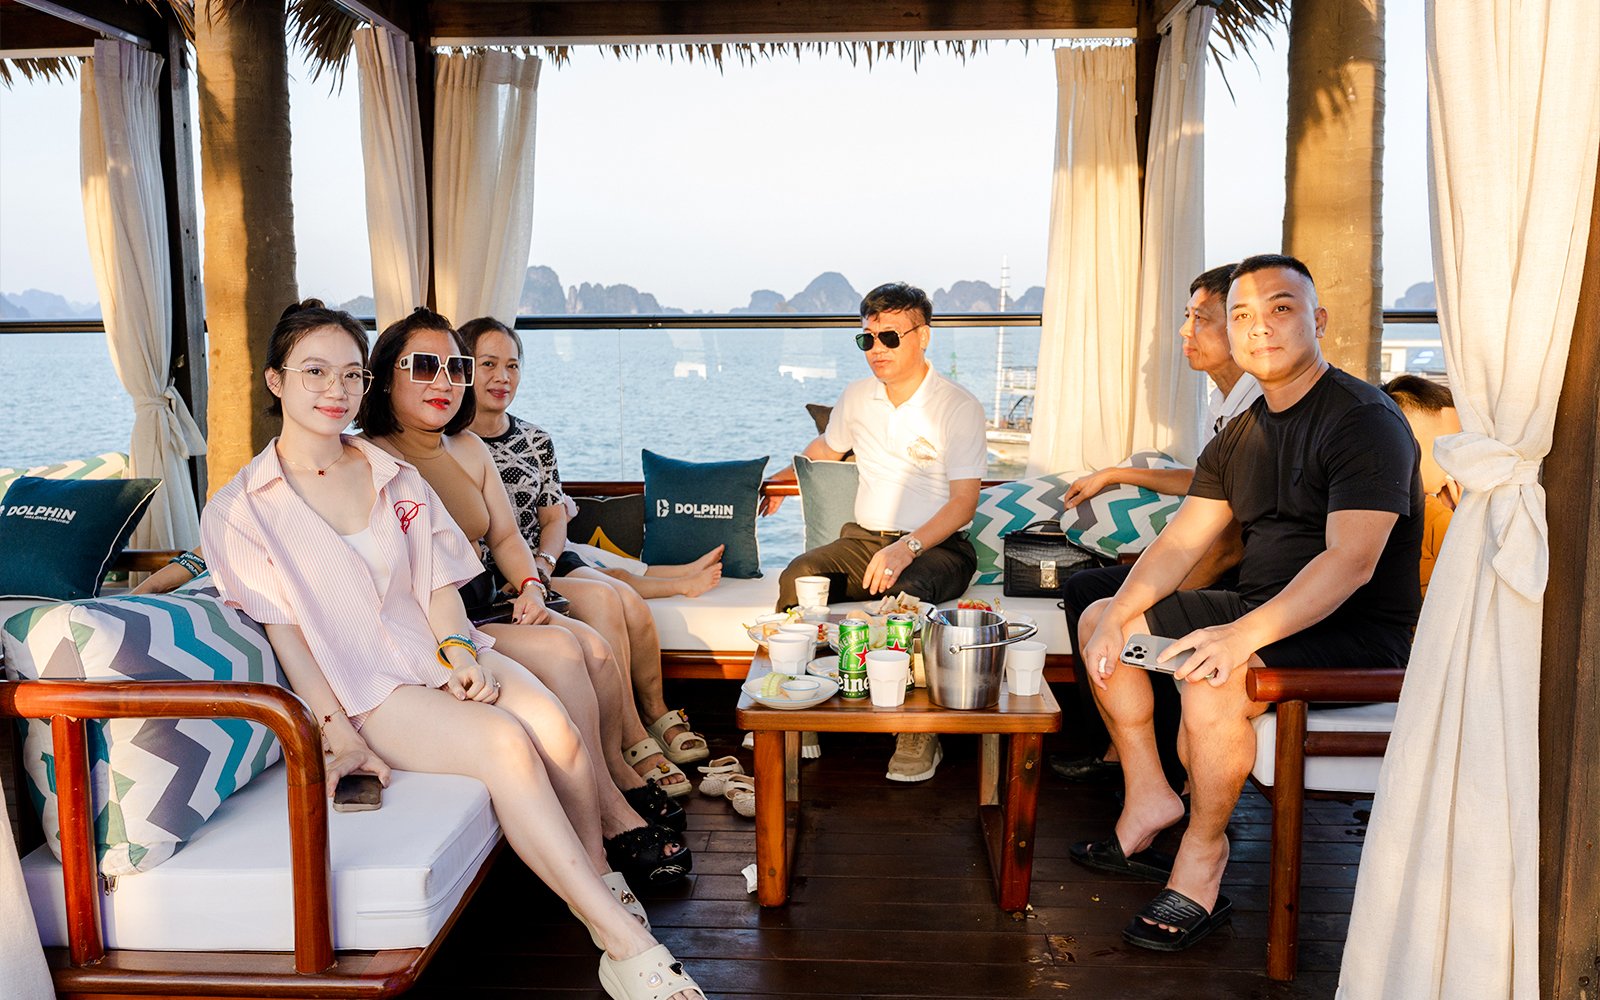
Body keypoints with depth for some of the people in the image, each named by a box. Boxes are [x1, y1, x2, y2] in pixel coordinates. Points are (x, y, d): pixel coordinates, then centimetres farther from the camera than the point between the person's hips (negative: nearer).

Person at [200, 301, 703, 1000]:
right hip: (361, 688, -4)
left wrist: (460, 653, -13)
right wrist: (338, 732, -16)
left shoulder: (397, 479, 15)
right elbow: (284, 631, -6)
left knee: (555, 727, -27)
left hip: (437, 653, 4)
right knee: (504, 741, -31)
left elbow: (439, 585, 8)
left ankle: (603, 883, -5)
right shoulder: (240, 510, 1)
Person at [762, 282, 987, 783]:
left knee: (905, 592, -40)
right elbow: (825, 448, 33)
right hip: (865, 537, 5)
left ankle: (919, 735, -26)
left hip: (937, 545, -4)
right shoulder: (856, 398, 10)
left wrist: (907, 548, -27)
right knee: (799, 575, -27)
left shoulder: (959, 407, -6)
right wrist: (778, 482, 43)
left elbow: (964, 502, -13)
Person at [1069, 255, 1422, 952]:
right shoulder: (1241, 436, 11)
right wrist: (1119, 615, -10)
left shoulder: (1365, 419, -16)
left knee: (1210, 677, -35)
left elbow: (1351, 562, -27)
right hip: (1258, 611, 9)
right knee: (1098, 619, 6)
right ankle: (1148, 793, 8)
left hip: (1357, 635, -9)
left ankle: (1202, 856, -13)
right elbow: (1181, 542, 7)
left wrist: (1243, 635, -38)